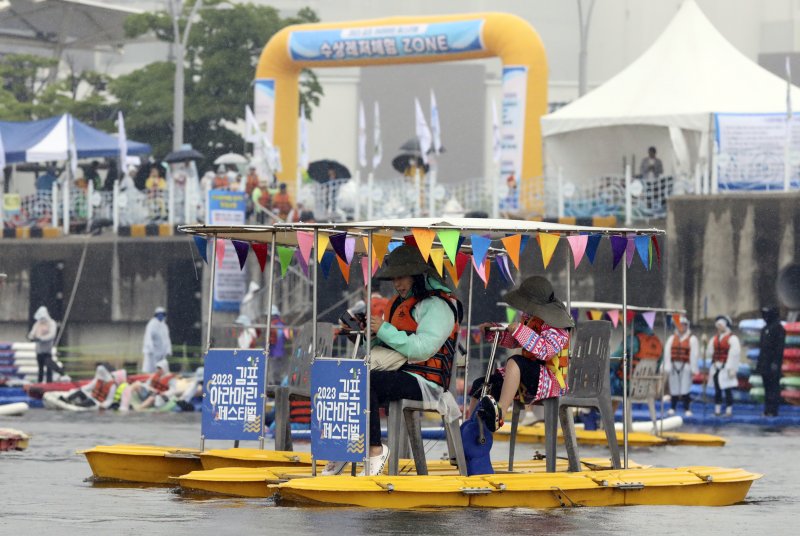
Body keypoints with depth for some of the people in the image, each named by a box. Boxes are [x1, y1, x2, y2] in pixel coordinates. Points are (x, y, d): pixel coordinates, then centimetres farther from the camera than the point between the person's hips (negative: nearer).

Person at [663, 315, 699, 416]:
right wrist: (667, 366, -2)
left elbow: (694, 354, -3)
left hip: (685, 366, -3)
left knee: (685, 389, -7)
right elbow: (667, 352, 6)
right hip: (674, 365, 3)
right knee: (674, 388, 4)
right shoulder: (672, 338, 12)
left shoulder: (692, 339, 2)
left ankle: (687, 409, -3)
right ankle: (672, 408, 12)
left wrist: (694, 368, -8)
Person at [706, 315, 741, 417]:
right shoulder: (714, 339, 16)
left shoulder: (732, 339, -5)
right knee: (717, 390, 9)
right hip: (716, 367, 6)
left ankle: (729, 410, -3)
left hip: (726, 368, -6)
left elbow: (734, 355, -11)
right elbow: (709, 354, 16)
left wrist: (732, 369, -16)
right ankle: (717, 409, 13)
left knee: (727, 390, -6)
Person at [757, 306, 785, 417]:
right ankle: (768, 409, 14)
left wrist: (775, 362, -22)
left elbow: (780, 347, -17)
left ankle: (773, 410, -9)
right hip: (765, 364, 10)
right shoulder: (765, 329, 18)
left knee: (773, 387, -8)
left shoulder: (778, 328, -11)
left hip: (772, 364, -10)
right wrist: (760, 363, 21)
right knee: (767, 386, 11)